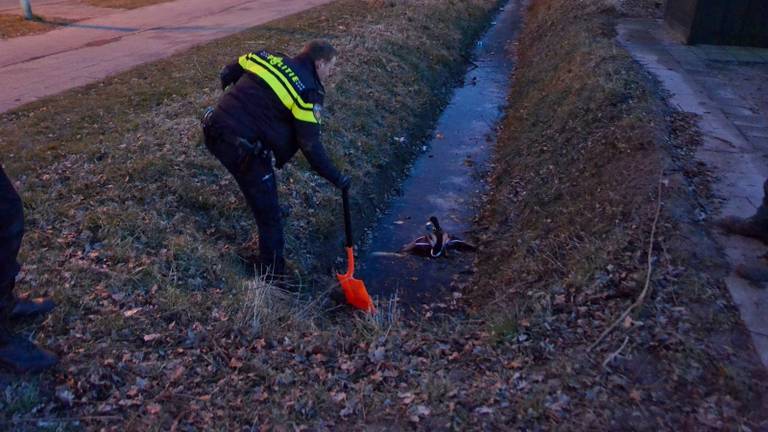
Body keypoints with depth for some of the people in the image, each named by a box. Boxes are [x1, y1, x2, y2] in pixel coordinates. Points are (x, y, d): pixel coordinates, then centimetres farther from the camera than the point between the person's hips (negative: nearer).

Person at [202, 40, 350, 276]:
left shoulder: (271, 57, 10)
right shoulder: (308, 92, -8)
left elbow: (227, 74, 18)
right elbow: (311, 146, -9)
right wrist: (336, 178, 0)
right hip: (242, 148, -8)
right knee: (268, 212, 4)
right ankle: (273, 269, 15)